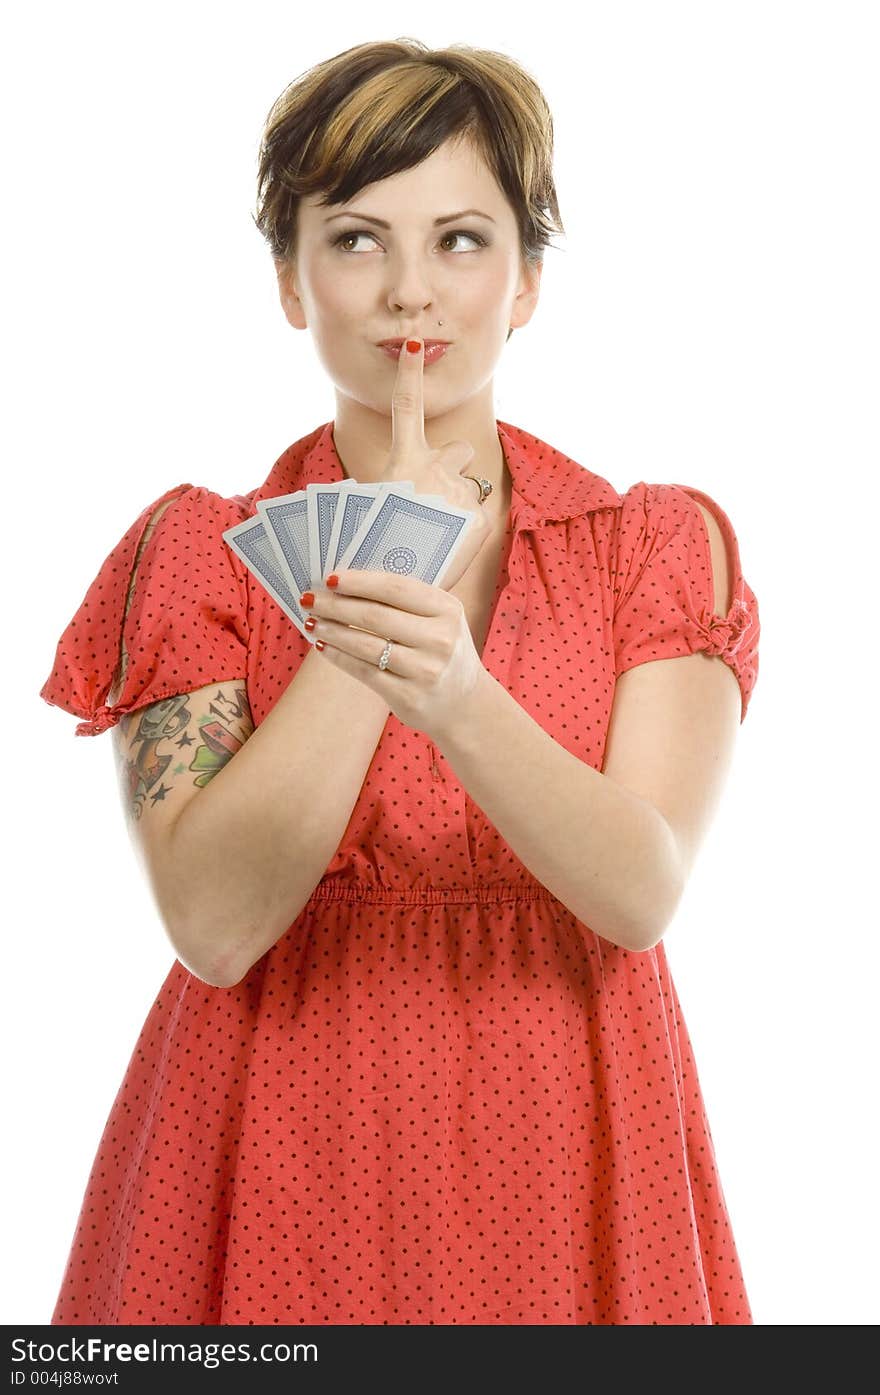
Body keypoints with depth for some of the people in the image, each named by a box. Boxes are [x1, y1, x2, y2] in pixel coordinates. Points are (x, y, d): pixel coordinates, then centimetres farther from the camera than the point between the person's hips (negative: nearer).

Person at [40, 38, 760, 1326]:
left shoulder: (662, 544, 0)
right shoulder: (197, 550, -2)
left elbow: (644, 894, -14)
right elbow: (213, 922, -15)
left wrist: (455, 696, -32)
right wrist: (375, 575, -15)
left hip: (566, 1153, 1)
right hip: (282, 1163, 0)